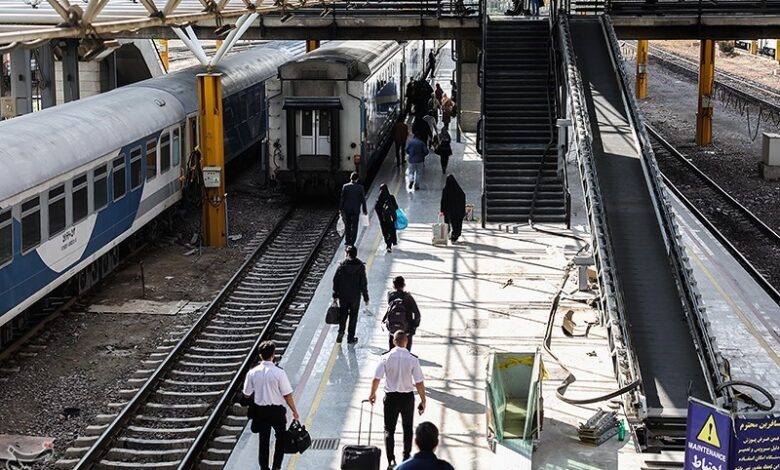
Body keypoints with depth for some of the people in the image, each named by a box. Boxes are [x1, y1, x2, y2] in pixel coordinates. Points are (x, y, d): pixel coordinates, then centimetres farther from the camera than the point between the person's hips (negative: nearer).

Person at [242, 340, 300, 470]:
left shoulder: (252, 373, -8)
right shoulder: (279, 373, -18)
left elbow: (246, 395, 1)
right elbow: (287, 395, -14)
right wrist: (294, 411, -2)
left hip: (260, 410, 3)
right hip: (277, 410, -2)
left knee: (263, 440, 15)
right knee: (281, 438, 18)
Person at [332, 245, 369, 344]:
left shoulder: (342, 265, -10)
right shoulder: (360, 266, -11)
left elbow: (335, 280, -5)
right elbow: (363, 283, -8)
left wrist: (335, 295, 6)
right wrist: (365, 297, 1)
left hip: (343, 295, 1)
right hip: (355, 296, -1)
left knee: (343, 314, 17)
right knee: (353, 316, 11)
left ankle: (341, 331, 5)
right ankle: (350, 337, 15)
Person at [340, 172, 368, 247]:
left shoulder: (345, 186, -6)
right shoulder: (360, 187, -8)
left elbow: (342, 198, -3)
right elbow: (363, 199, -4)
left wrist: (341, 209, 5)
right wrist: (364, 210, 6)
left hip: (346, 210, 1)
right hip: (356, 210, -1)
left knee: (347, 226, 16)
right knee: (354, 227, 5)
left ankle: (348, 242, 20)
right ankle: (351, 243, 2)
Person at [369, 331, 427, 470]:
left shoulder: (386, 358, -11)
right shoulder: (413, 359, -11)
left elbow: (376, 379, -7)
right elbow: (419, 383, -10)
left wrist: (372, 394, 11)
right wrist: (423, 401, 1)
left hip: (391, 397, -1)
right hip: (408, 397, 1)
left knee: (389, 430, 8)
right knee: (407, 428, 20)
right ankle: (406, 457, 29)